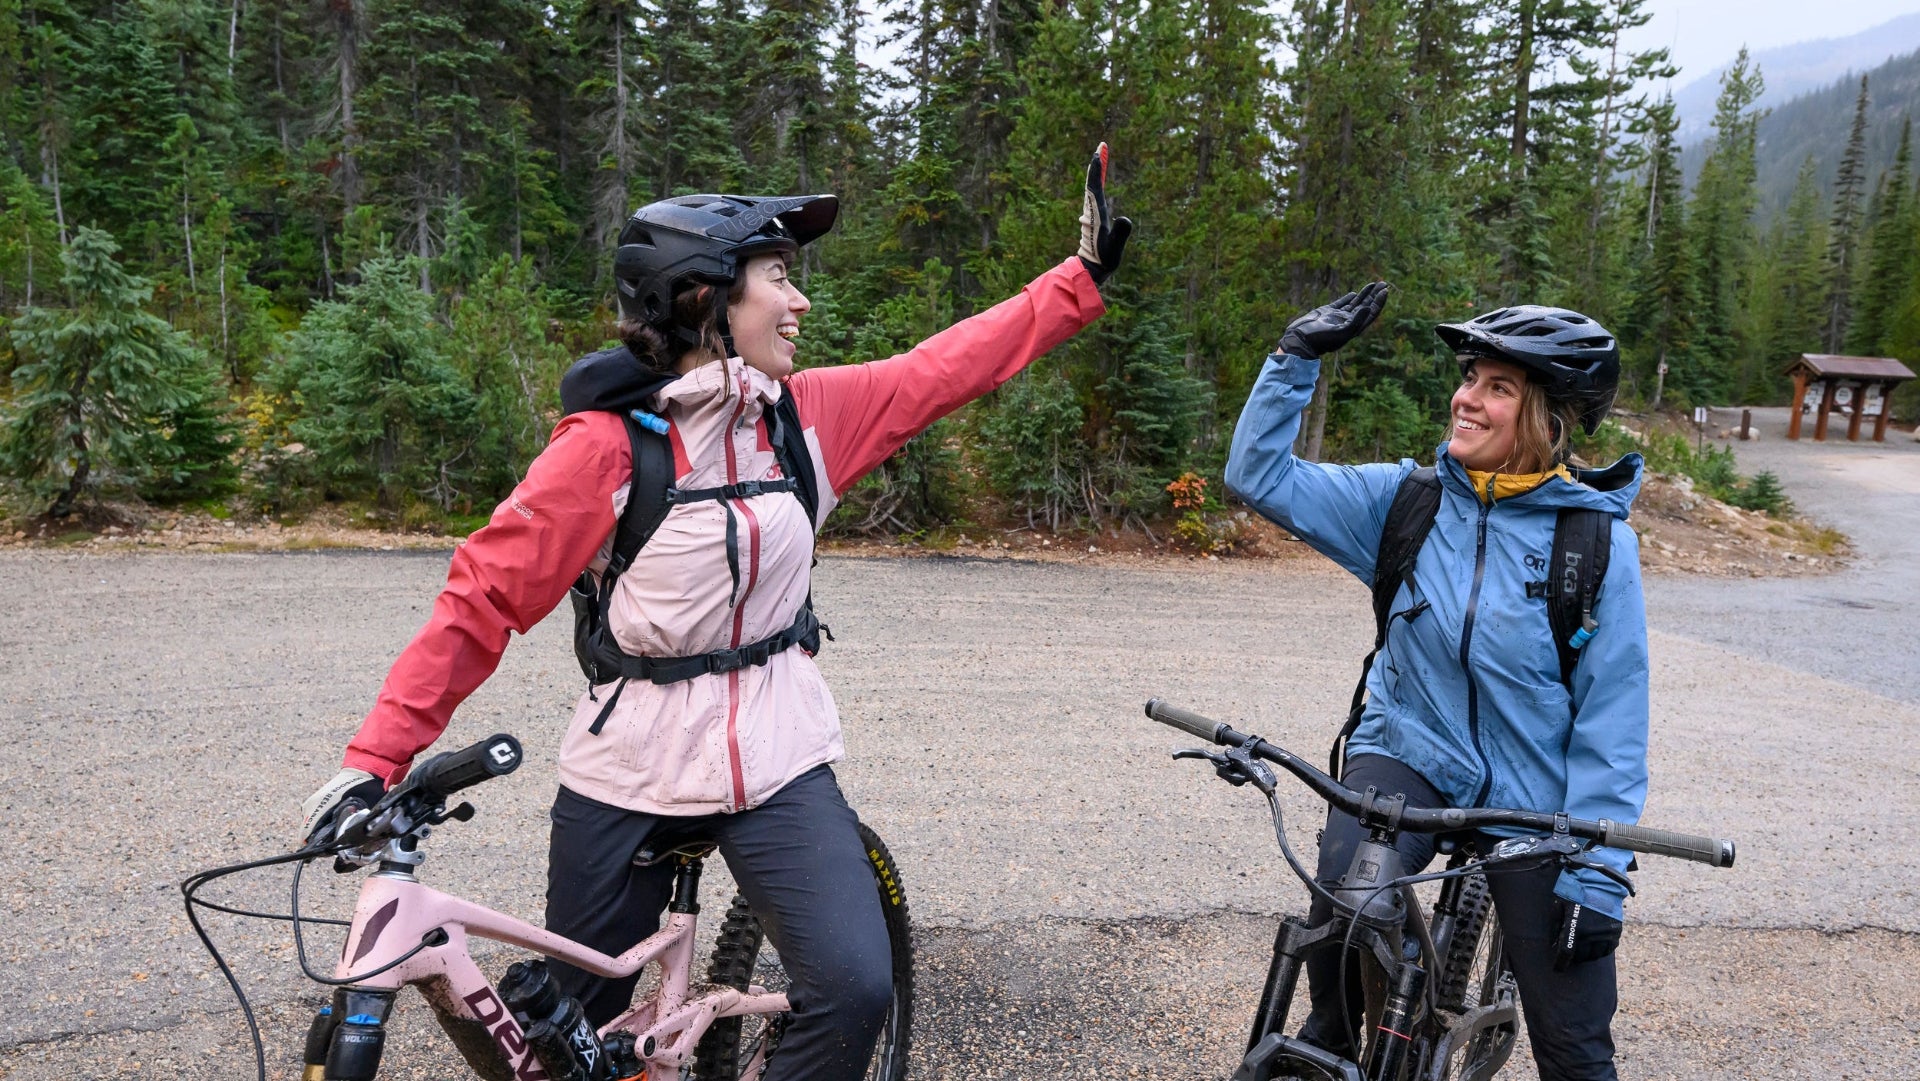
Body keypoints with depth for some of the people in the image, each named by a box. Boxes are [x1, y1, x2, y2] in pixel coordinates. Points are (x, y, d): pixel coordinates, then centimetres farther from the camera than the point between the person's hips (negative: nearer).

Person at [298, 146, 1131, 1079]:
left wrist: (1086, 272, 5)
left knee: (856, 986, -16)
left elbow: (952, 365, 4)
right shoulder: (606, 445, -14)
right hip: (625, 772, -2)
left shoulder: (807, 413, -1)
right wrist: (376, 759, -17)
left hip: (776, 764, 3)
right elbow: (482, 601, -12)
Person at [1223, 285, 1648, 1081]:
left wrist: (1595, 876, -12)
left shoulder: (1597, 540, -12)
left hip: (1533, 802, 0)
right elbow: (1260, 475, -6)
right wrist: (1298, 355, -16)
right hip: (1409, 753, 1)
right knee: (1345, 879, -31)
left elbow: (1612, 719, -10)